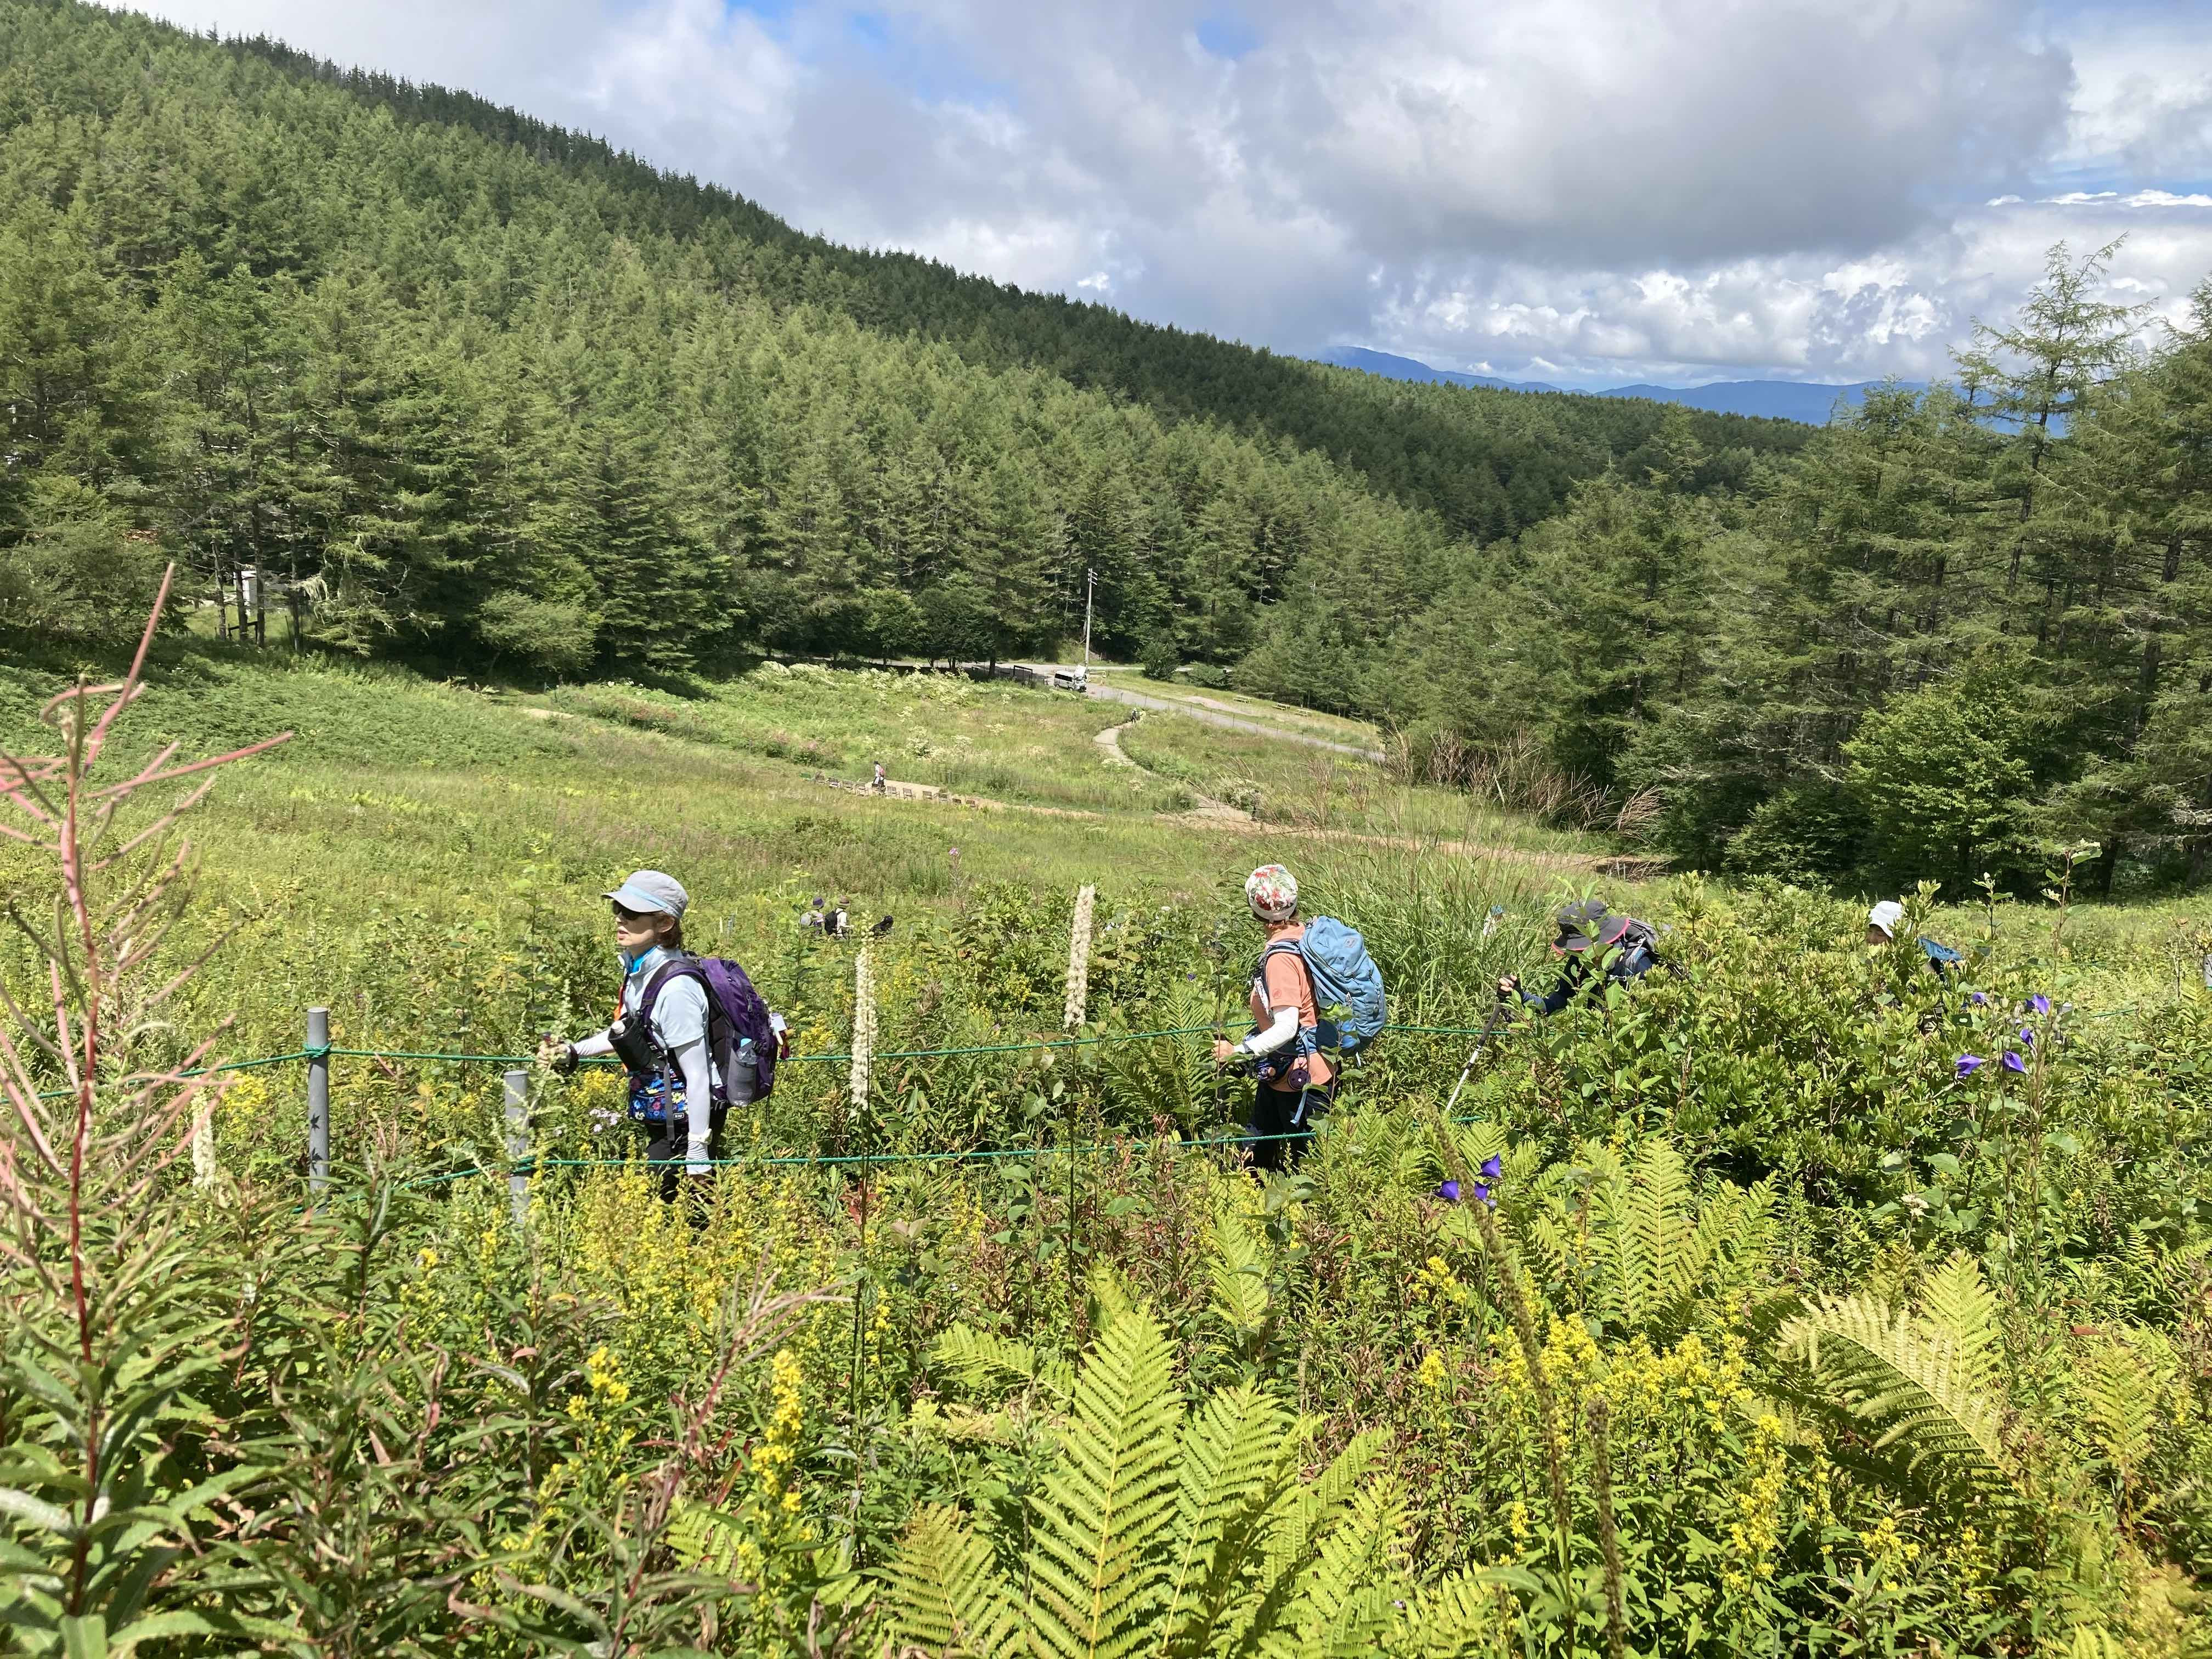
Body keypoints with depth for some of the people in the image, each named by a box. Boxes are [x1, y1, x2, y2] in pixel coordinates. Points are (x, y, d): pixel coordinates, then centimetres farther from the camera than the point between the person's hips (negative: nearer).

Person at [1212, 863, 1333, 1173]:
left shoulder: (1280, 957, -27)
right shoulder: (1306, 935, 0)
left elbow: (1285, 1028, -31)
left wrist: (1237, 1051, -24)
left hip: (1298, 1079, -9)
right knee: (1257, 1148, 22)